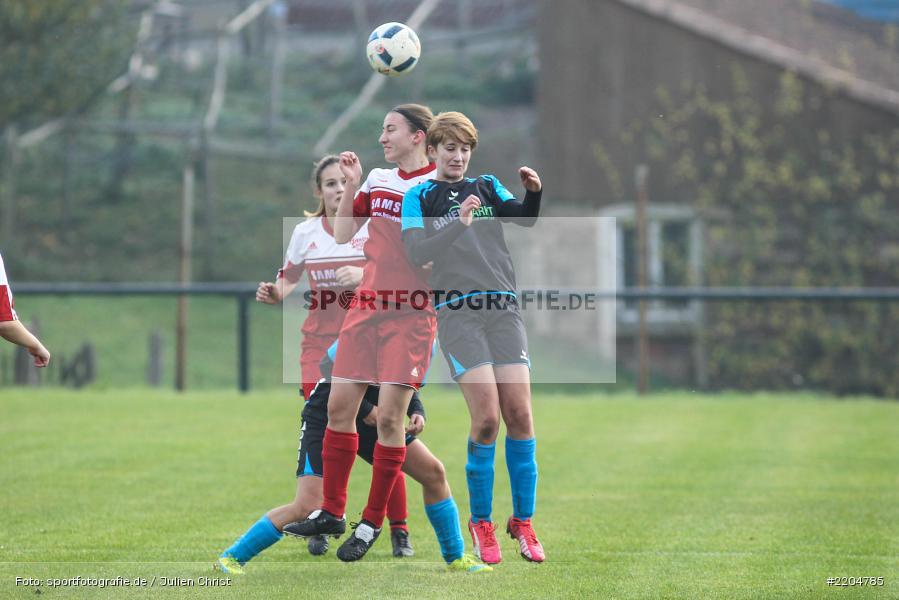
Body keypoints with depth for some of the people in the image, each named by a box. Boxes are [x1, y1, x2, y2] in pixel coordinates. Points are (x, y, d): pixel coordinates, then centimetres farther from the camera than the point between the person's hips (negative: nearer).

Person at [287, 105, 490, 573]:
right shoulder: (377, 180, 11)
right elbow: (342, 234, 13)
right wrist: (352, 184, 3)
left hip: (411, 314, -5)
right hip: (366, 307, 5)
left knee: (389, 416, -7)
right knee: (339, 407, 3)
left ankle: (372, 524, 4)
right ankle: (331, 512, 14)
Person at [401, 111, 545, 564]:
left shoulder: (487, 187, 17)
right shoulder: (418, 198, 8)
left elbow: (525, 219, 2)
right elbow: (416, 252, -6)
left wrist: (533, 193, -17)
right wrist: (459, 224, -18)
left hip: (503, 308, 3)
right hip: (456, 311, -3)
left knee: (519, 415, -5)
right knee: (486, 416, -13)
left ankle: (523, 521, 6)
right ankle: (481, 522, 2)